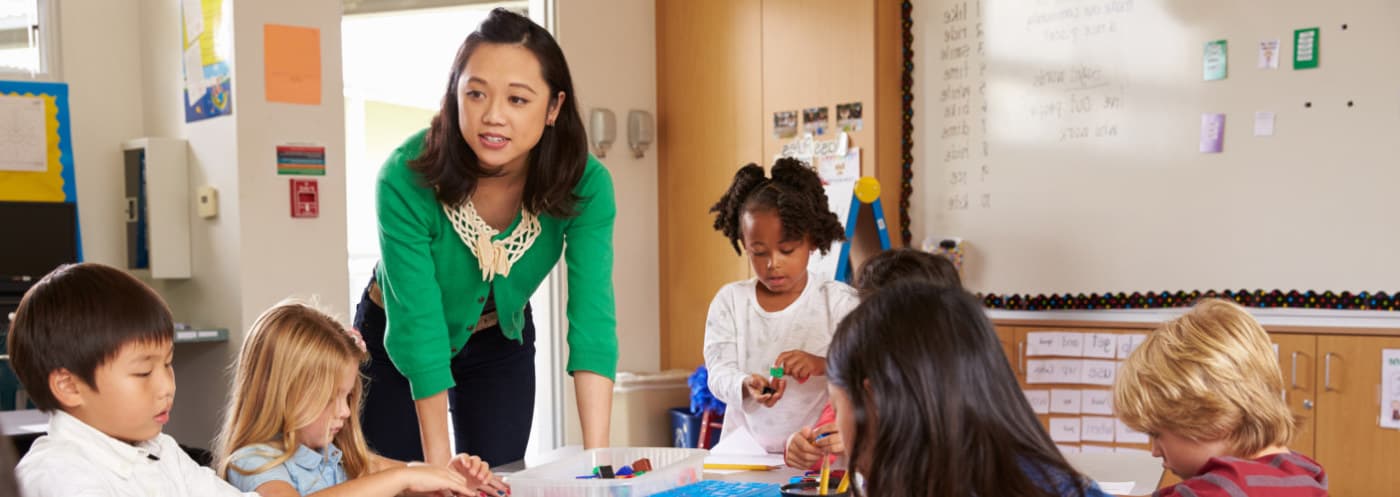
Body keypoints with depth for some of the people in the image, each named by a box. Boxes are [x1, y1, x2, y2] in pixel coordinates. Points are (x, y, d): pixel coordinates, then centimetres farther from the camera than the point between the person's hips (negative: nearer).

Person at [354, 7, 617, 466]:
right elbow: (416, 326, -31)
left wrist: (596, 456, -39)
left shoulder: (585, 184, -26)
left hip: (501, 342, 2)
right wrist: (438, 463, -30)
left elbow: (593, 318, -31)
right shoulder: (407, 177, -33)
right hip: (396, 339, -2)